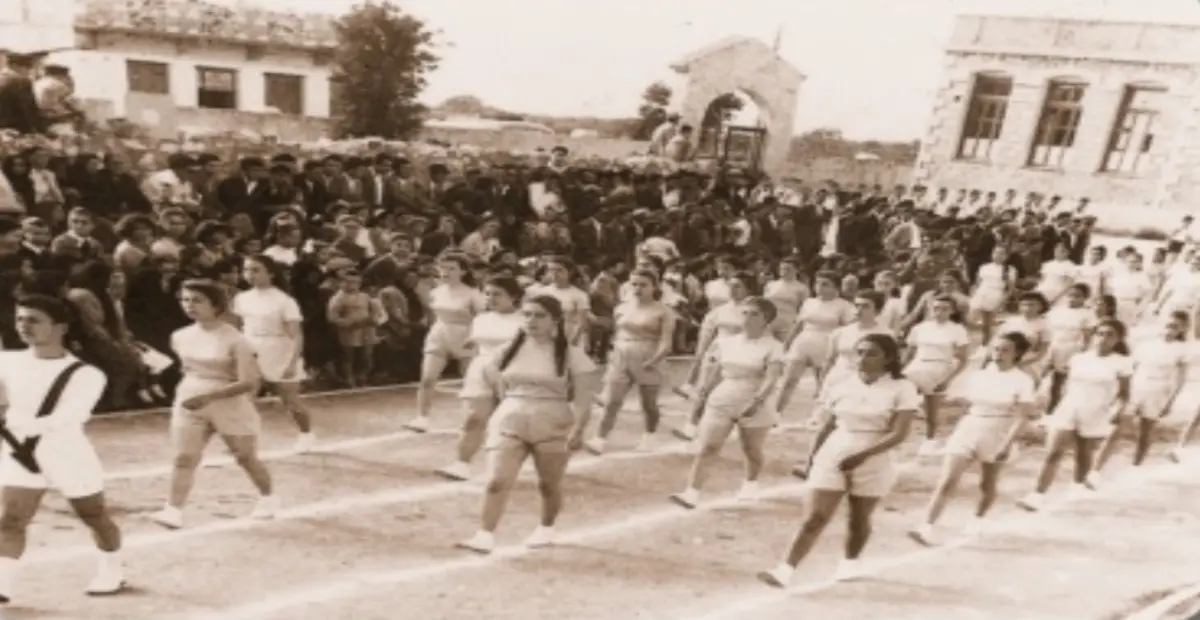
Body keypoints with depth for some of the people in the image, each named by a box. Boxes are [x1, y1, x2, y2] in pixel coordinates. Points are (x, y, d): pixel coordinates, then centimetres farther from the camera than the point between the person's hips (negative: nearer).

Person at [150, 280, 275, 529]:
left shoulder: (234, 340, -18)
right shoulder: (180, 337, 1)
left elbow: (248, 382, -24)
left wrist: (209, 396, -31)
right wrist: (188, 388, 11)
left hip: (230, 405, -4)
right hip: (190, 403, 5)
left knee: (246, 458, 11)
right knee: (183, 458, -9)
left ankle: (268, 498, 32)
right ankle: (173, 511, -8)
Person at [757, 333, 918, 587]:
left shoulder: (902, 389, -8)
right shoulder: (843, 386, 3)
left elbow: (899, 434, -16)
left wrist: (863, 455, -24)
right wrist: (813, 456, 8)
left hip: (874, 464, -2)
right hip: (831, 458, 2)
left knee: (859, 519, 14)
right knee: (815, 517, -6)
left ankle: (849, 563, 39)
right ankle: (786, 570, -10)